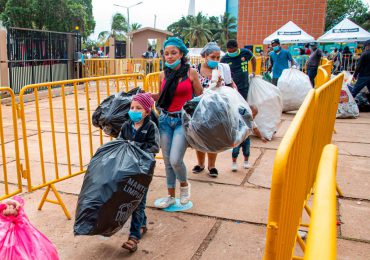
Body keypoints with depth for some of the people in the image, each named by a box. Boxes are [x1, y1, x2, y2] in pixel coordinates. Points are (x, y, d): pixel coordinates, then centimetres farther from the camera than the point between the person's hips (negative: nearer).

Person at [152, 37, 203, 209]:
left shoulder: (191, 73, -4)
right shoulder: (163, 75, 6)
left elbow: (200, 97, 2)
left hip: (183, 120, -4)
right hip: (165, 119, 4)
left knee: (175, 160, -14)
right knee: (167, 161, 10)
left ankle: (184, 184, 20)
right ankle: (171, 196, 28)